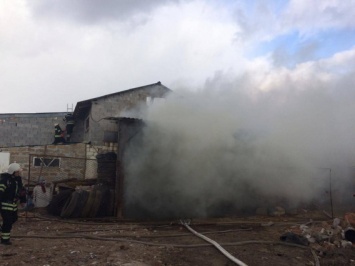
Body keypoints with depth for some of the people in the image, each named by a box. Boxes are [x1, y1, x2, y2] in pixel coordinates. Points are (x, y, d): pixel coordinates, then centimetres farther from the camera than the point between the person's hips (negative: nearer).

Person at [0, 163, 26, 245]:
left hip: (13, 204, 8)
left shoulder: (18, 179, 6)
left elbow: (22, 190, 18)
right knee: (7, 221, -4)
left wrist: (23, 200, 19)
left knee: (14, 218, 21)